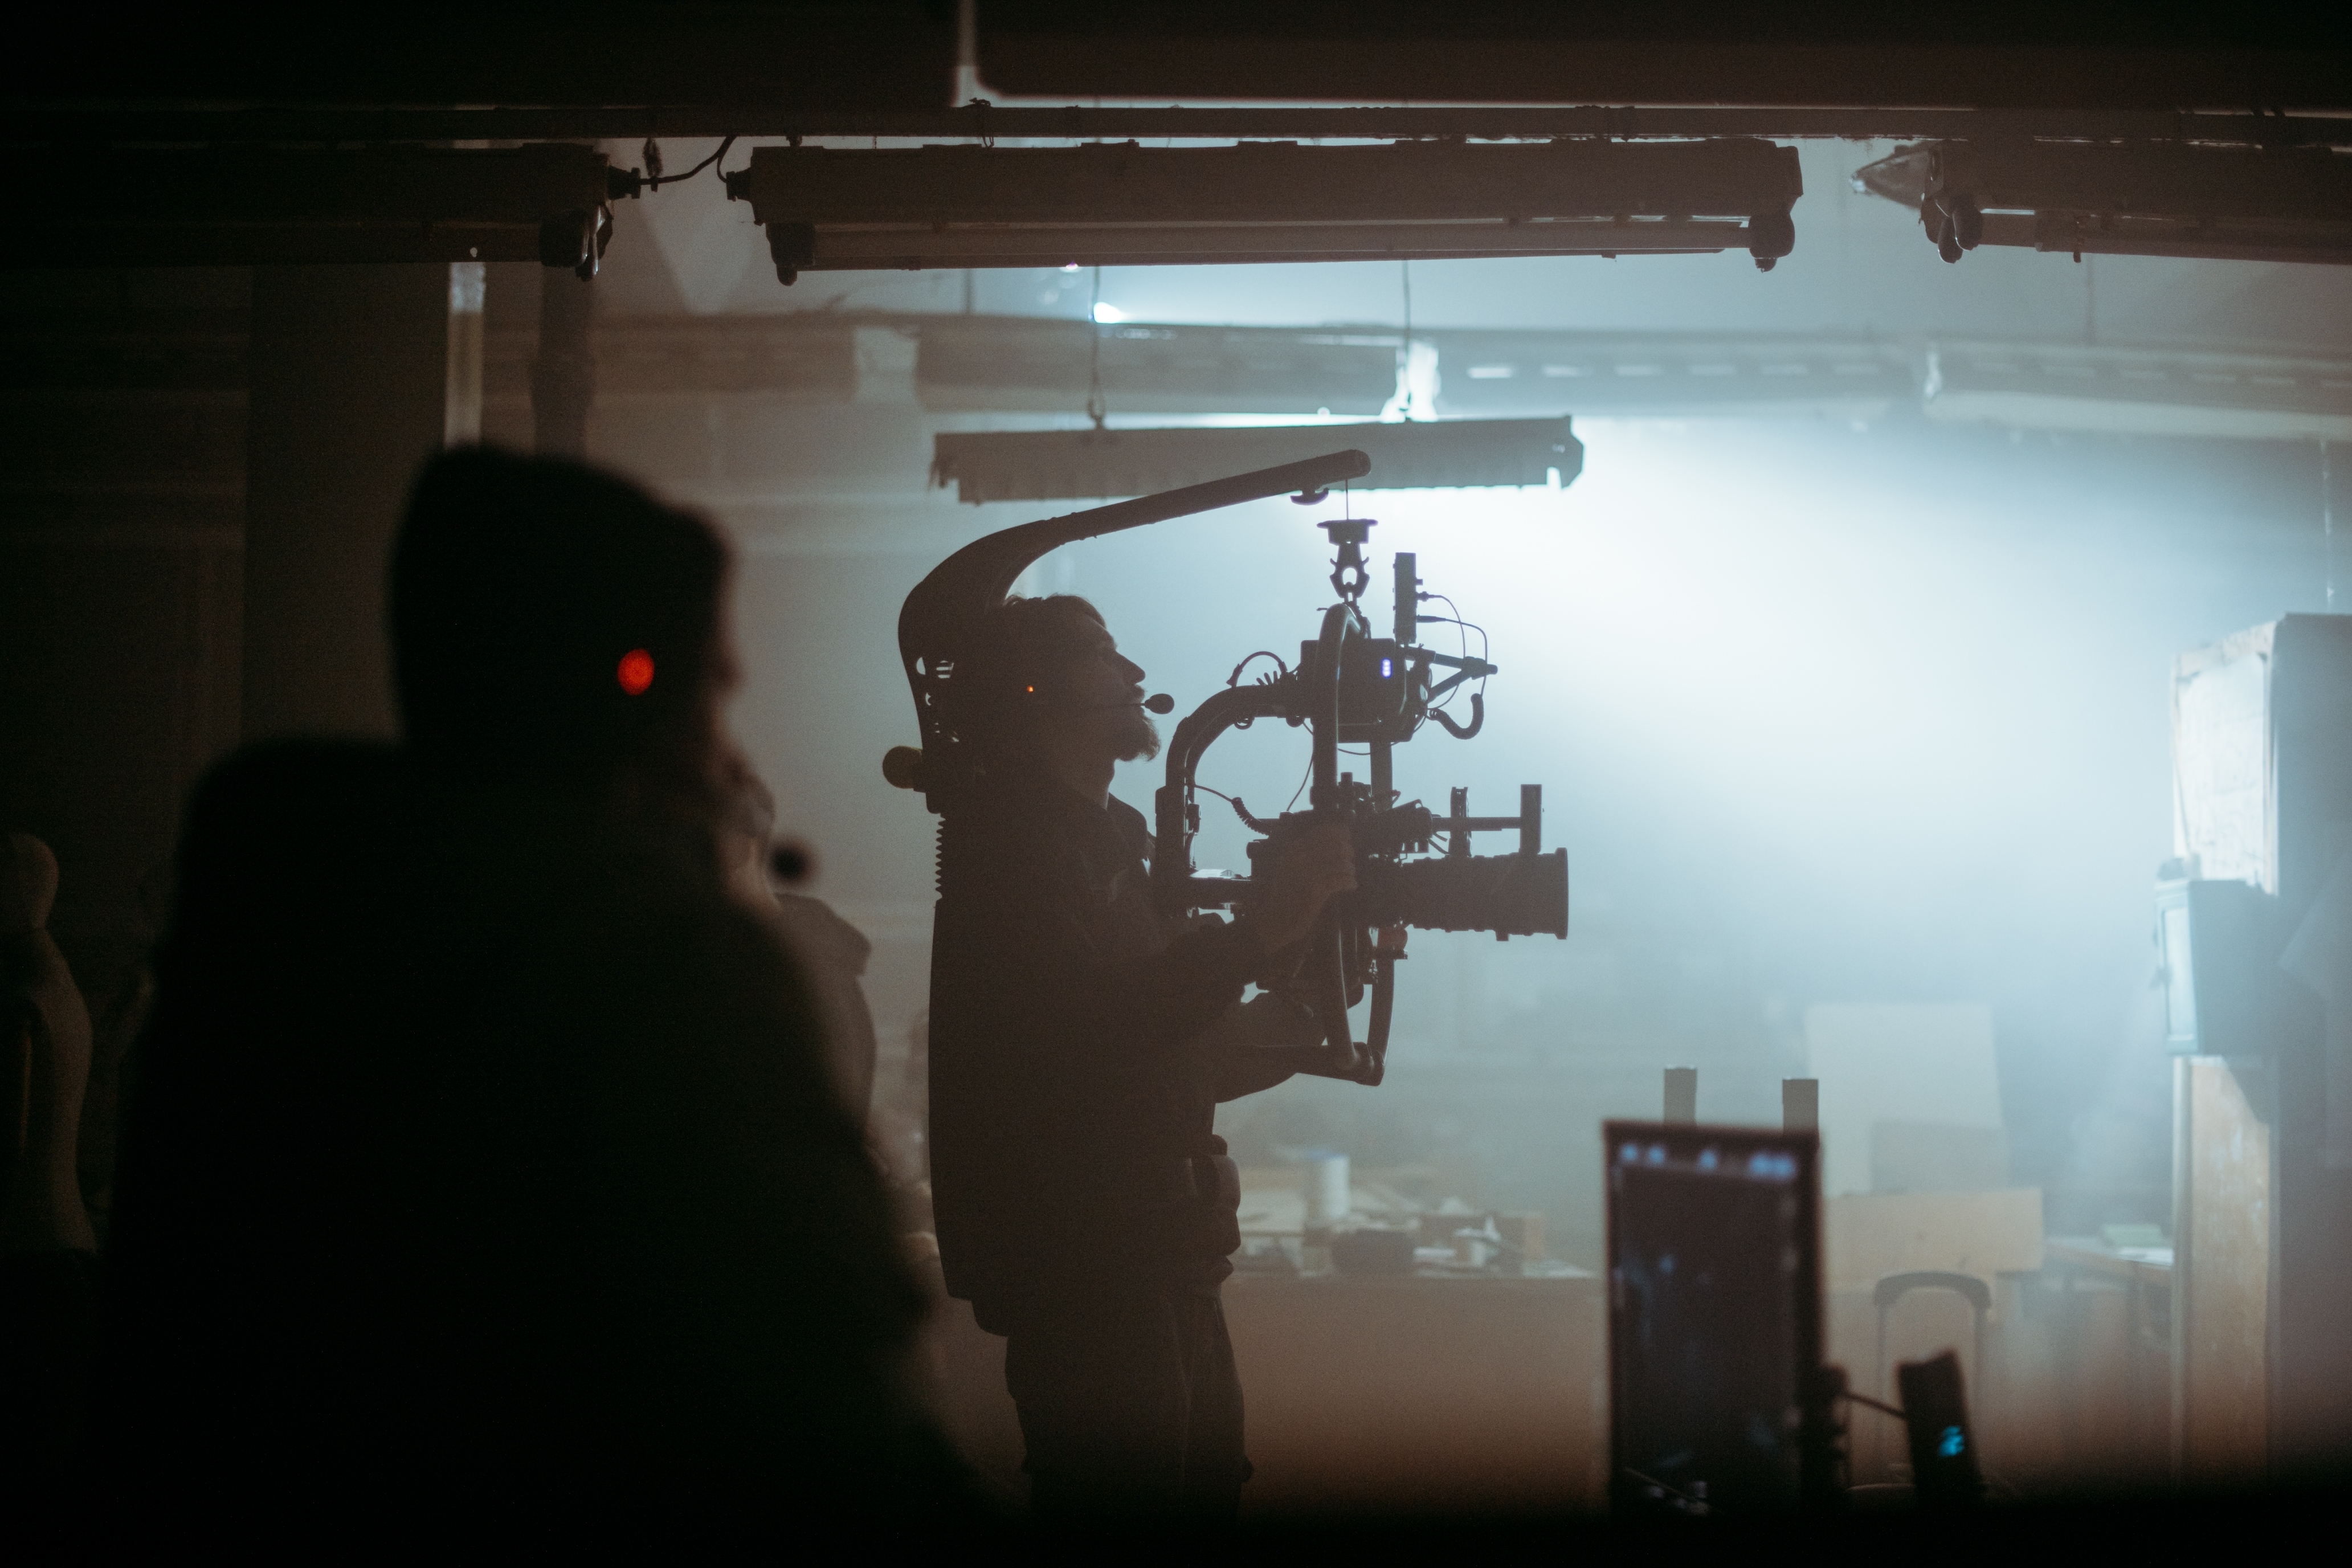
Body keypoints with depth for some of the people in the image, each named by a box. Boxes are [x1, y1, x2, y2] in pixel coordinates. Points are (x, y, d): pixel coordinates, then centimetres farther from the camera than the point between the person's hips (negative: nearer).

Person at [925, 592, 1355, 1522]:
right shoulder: (1009, 836, -8)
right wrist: (1259, 933, -26)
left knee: (1207, 1488, 10)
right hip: (1080, 1269, -9)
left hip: (1155, 1263, 9)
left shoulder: (1112, 843, 21)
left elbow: (1194, 1061, 22)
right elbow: (1083, 1030, -24)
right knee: (1123, 1498, -10)